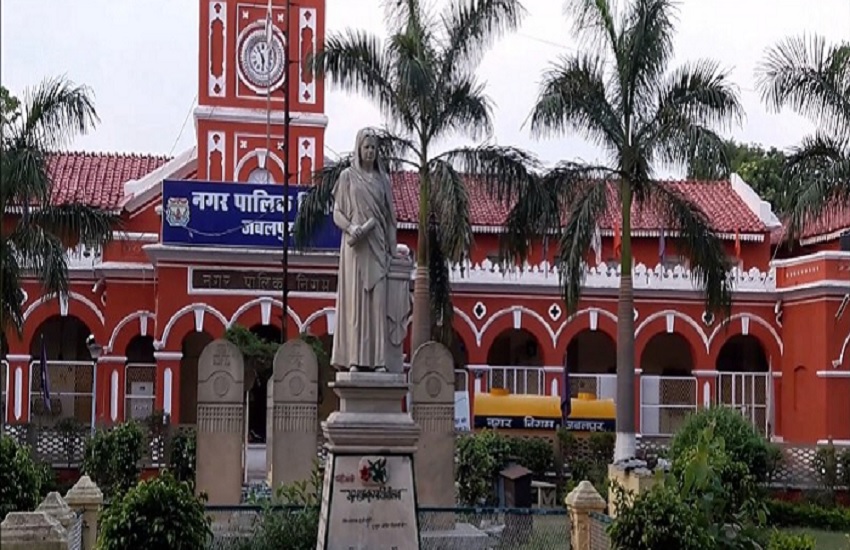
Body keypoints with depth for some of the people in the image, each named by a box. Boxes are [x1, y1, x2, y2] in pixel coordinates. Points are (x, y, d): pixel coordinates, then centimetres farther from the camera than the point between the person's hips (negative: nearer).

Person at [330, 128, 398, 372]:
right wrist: (351, 228, -17)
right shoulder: (347, 176, 6)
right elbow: (337, 212, 3)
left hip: (377, 248, 3)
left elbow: (389, 216, 13)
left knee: (378, 302, -2)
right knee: (354, 299, -5)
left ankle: (378, 359, -4)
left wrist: (391, 249, 5)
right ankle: (353, 358, -6)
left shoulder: (382, 179, 14)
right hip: (355, 246, -3)